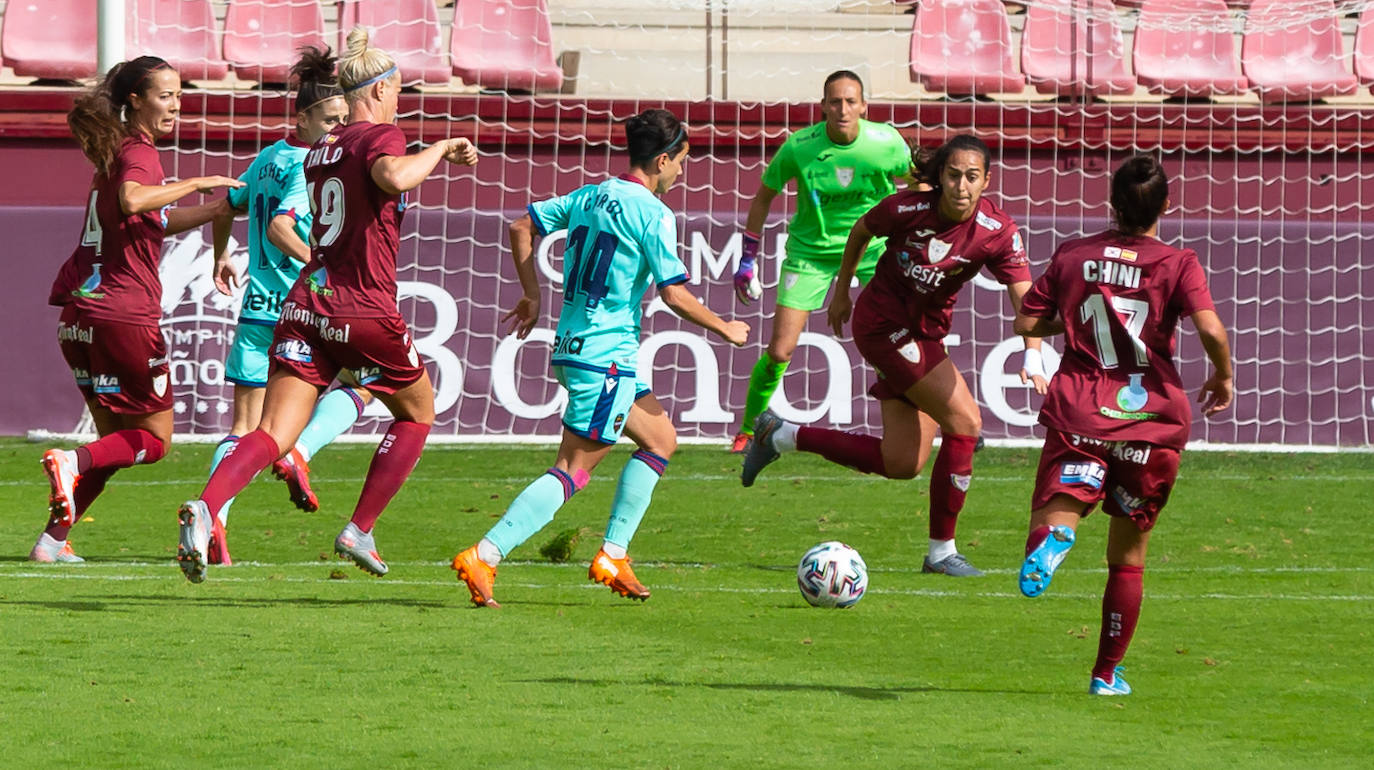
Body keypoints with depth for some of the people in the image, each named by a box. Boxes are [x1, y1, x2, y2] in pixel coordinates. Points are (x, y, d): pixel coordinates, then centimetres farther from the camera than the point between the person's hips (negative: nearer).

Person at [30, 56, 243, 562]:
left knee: (119, 439, 16)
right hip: (124, 312, -9)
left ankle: (54, 537, 5)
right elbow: (131, 201, -33)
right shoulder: (138, 152, -9)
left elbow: (156, 223, 32)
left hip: (80, 312, 9)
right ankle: (73, 462, -21)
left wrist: (221, 208, 27)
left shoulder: (116, 150, 19)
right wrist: (196, 184, -24)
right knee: (154, 439, 2)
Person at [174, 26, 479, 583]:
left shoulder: (318, 150, 18)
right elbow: (392, 177, -29)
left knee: (272, 434, -5)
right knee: (416, 412, 20)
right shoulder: (380, 135, -5)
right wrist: (438, 150, -12)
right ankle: (359, 532, 15)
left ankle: (205, 509, -31)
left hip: (305, 304, 6)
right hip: (364, 308, -6)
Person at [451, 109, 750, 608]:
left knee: (660, 440, 19)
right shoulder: (653, 214, -11)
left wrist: (532, 295, 21)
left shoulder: (588, 197, 11)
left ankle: (613, 556, 14)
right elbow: (674, 294, -12)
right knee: (573, 471, -8)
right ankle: (484, 556, -17)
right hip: (607, 356, -9)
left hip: (571, 345, 9)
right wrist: (726, 330, 2)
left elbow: (521, 228, 14)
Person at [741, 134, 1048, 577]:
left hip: (925, 334, 5)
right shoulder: (909, 208, -19)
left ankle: (780, 436, 21)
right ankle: (942, 551, -7)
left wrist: (1033, 357, -38)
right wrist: (841, 290, 13)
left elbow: (1025, 299, -21)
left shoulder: (999, 233, -14)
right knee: (964, 420, -17)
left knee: (901, 464, 6)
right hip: (883, 321, -5)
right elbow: (861, 231, 2)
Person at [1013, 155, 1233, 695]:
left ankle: (1050, 540, -50)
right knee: (1129, 551, 14)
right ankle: (1108, 673, 19)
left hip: (1079, 414, 0)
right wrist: (1223, 376, 5)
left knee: (1057, 511, -10)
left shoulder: (1071, 256, 6)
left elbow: (1026, 323, 7)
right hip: (1153, 418, 0)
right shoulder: (1177, 264, -2)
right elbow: (1211, 331, -15)